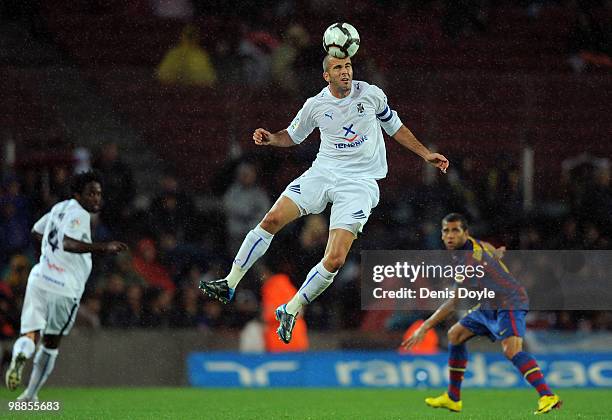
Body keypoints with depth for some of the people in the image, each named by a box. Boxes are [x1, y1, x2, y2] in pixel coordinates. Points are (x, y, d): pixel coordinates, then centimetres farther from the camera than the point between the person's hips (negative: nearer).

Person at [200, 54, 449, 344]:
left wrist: (426, 154, 16)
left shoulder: (371, 94, -1)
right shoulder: (315, 105, 1)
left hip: (359, 183, -2)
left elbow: (395, 127, 16)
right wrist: (271, 138, -2)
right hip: (323, 172, 2)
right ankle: (229, 285, -3)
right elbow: (293, 135, 18)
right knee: (272, 219, -15)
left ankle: (291, 310, 2)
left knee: (334, 260, -15)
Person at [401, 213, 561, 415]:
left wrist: (425, 328, -29)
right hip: (490, 306, 11)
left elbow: (455, 302, -28)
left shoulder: (469, 261, -25)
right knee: (455, 335, 15)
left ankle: (547, 396, -42)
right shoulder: (473, 243, 2)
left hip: (509, 303, -11)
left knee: (511, 350, -31)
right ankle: (453, 398, 22)